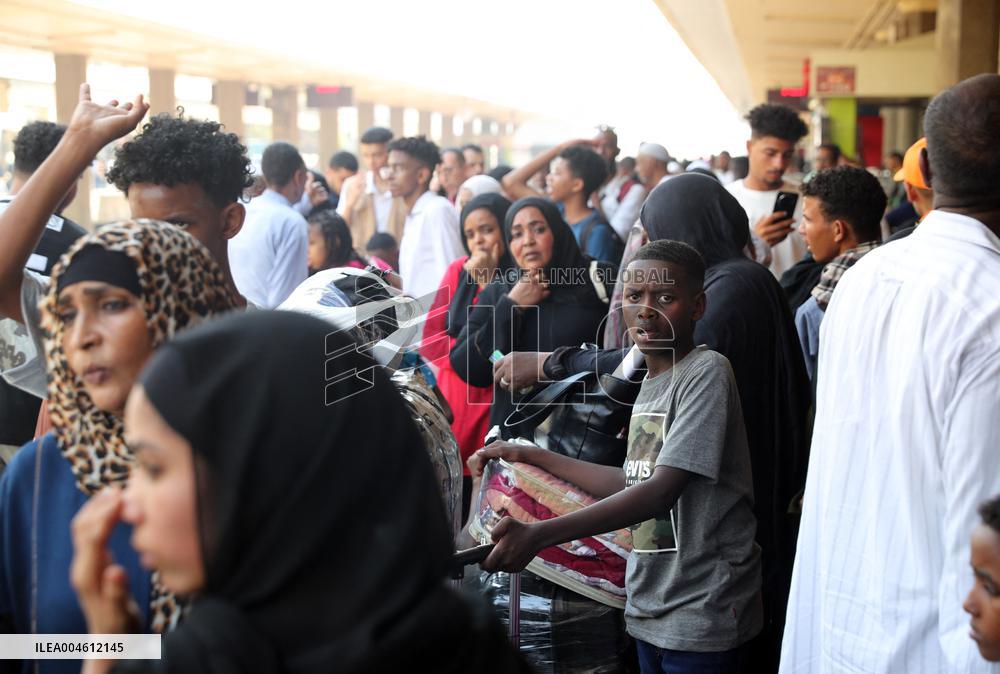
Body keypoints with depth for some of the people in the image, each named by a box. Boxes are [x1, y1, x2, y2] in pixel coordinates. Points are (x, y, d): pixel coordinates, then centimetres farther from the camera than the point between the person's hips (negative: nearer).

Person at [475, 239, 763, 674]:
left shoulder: (706, 372, -15)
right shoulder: (650, 380, 11)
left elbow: (662, 491, -24)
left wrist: (539, 535, -30)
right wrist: (532, 457, 14)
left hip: (700, 618, -8)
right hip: (649, 611, 8)